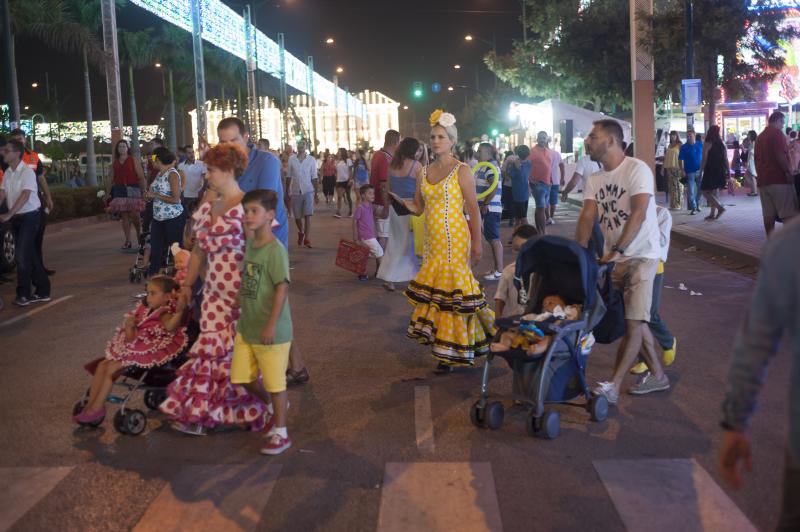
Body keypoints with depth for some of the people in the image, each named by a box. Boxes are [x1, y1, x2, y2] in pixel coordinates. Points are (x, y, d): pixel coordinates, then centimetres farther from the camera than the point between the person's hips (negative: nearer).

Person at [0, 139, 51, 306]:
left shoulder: (27, 172, -15)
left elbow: (25, 196, -23)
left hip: (29, 216, -7)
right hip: (16, 218, 7)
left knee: (21, 256, -9)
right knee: (30, 255, 10)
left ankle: (24, 294, 3)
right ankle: (42, 291, 19)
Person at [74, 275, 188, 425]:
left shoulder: (165, 315, -17)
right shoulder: (144, 311, 9)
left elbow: (170, 327, -44)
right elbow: (132, 337, 7)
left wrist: (179, 311, -59)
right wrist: (129, 326, -14)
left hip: (147, 354, -9)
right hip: (133, 349, 9)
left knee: (111, 368, -14)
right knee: (102, 365, 4)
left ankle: (96, 409, -1)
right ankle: (90, 404, 9)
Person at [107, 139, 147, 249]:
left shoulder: (134, 160, 2)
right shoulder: (114, 163, 14)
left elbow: (141, 176, -4)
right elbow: (111, 179, 16)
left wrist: (144, 190, -13)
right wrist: (108, 193, 13)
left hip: (132, 190, -3)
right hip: (119, 190, 4)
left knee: (135, 214, -11)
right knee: (124, 216, 3)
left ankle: (139, 233, 14)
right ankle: (127, 241, 7)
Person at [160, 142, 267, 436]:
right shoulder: (207, 209, 11)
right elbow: (199, 250, 20)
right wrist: (187, 284, 20)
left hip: (243, 293, -6)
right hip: (214, 292, 6)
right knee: (212, 348, 7)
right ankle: (199, 413, 14)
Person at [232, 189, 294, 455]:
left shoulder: (275, 250, -19)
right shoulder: (250, 244, 7)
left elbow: (282, 288, -21)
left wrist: (271, 325, -23)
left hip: (271, 332, -8)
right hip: (246, 327, 8)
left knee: (275, 383, 4)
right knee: (243, 378, 15)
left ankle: (280, 434, 19)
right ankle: (272, 406, 41)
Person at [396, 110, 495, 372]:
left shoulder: (461, 171, -5)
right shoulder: (424, 172, 11)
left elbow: (473, 210, -6)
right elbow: (418, 208, 11)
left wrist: (476, 243, -10)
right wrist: (397, 197, -5)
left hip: (455, 240, -6)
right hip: (433, 240, 6)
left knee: (452, 289, -4)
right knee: (436, 288, 8)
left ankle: (452, 352, 7)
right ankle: (443, 347, 20)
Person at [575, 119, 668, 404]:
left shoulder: (637, 169, -14)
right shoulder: (595, 179, 7)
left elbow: (638, 214, -25)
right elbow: (587, 217, -3)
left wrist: (617, 250, -33)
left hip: (641, 255, -7)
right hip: (614, 257, 7)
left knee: (634, 320, -9)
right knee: (632, 319, 12)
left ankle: (612, 386, -10)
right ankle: (657, 374, 26)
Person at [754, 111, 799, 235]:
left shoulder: (760, 136, 18)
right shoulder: (777, 133, -6)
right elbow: (780, 155, -18)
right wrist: (788, 172, -15)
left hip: (763, 180, 8)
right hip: (779, 178, -8)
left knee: (768, 214, 5)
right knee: (788, 214, -9)